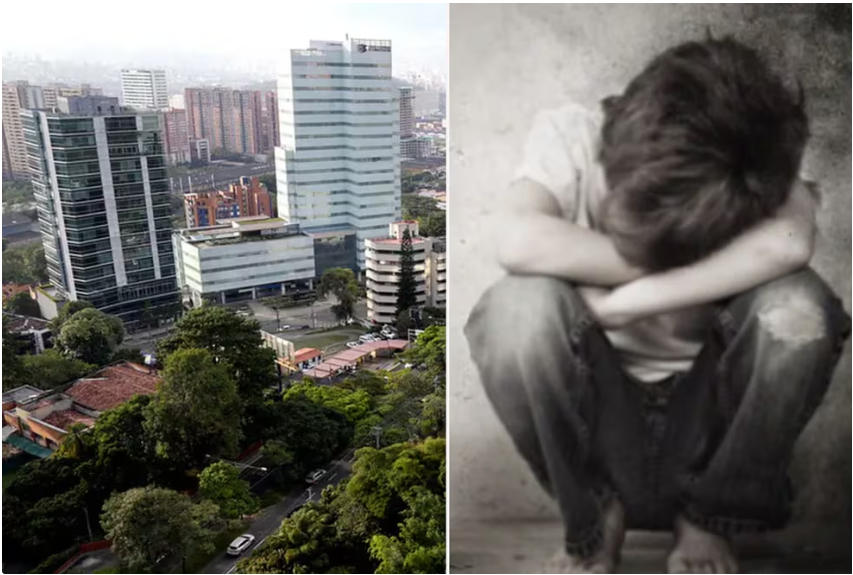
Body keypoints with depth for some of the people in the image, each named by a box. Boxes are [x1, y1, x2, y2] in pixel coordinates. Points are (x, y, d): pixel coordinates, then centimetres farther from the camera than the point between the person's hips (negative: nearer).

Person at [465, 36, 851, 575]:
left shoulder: (756, 169, -16)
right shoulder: (570, 134, -17)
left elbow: (789, 243, -38)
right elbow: (522, 243, -36)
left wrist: (634, 297, -37)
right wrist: (658, 266, -28)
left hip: (707, 421, 1)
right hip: (589, 423, 0)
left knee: (797, 307, -28)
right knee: (520, 306, -31)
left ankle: (708, 517, -1)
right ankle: (592, 518, -4)